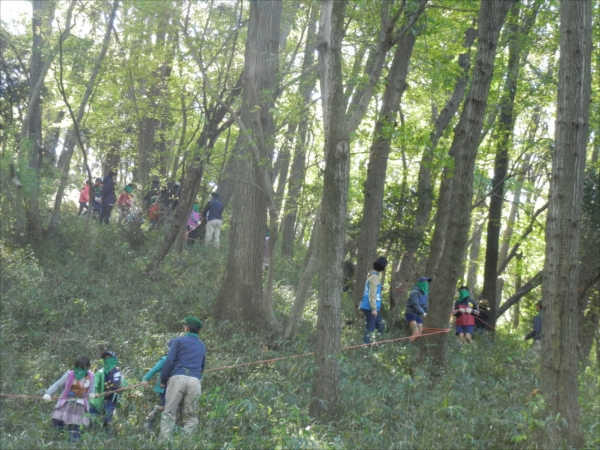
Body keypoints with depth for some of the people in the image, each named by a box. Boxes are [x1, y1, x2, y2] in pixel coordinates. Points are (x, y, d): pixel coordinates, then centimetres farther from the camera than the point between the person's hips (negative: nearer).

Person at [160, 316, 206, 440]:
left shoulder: (178, 341, 10)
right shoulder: (202, 346, 26)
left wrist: (163, 380, 6)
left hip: (178, 378, -3)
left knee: (169, 413, -2)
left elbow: (169, 361, 0)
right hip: (195, 381, 3)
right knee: (190, 416, 4)